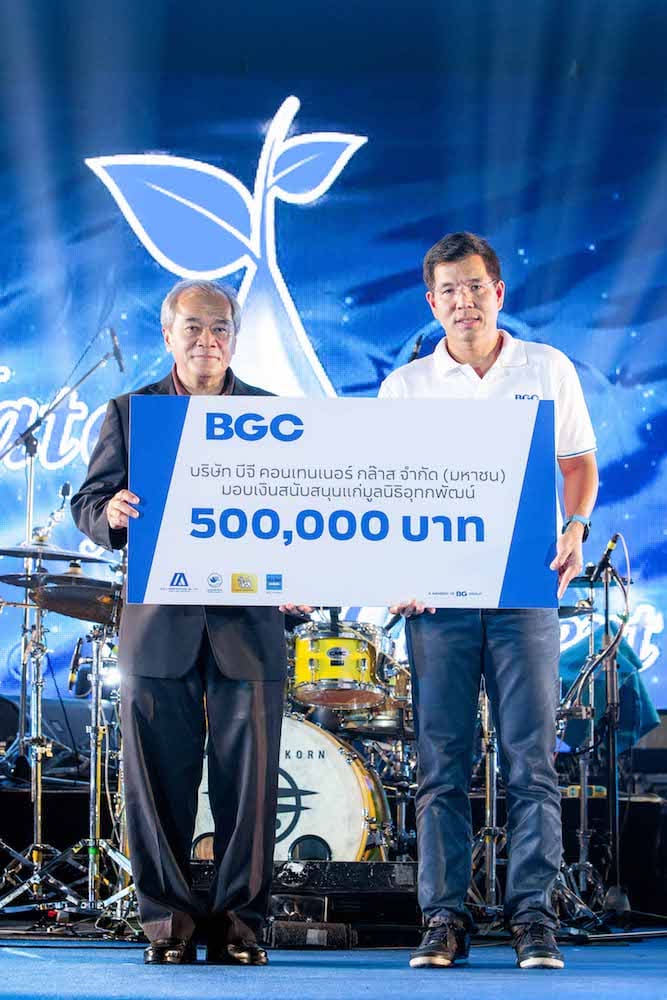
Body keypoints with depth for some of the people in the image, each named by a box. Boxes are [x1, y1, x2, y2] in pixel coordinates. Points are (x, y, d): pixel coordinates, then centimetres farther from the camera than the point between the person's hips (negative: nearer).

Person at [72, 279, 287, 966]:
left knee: (248, 782, -2)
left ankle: (239, 921, 6)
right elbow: (88, 503, 7)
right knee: (158, 781, 0)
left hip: (248, 624, 0)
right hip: (158, 622, 0)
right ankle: (168, 921, 8)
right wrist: (110, 513, -16)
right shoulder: (127, 413, 12)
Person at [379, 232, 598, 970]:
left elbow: (579, 462, 13)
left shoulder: (548, 371, 7)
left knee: (530, 758, -4)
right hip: (436, 595, 1)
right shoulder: (405, 388, 7)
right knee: (441, 762, 0)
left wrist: (575, 527, -6)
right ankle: (445, 917, 4)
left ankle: (532, 916, 0)